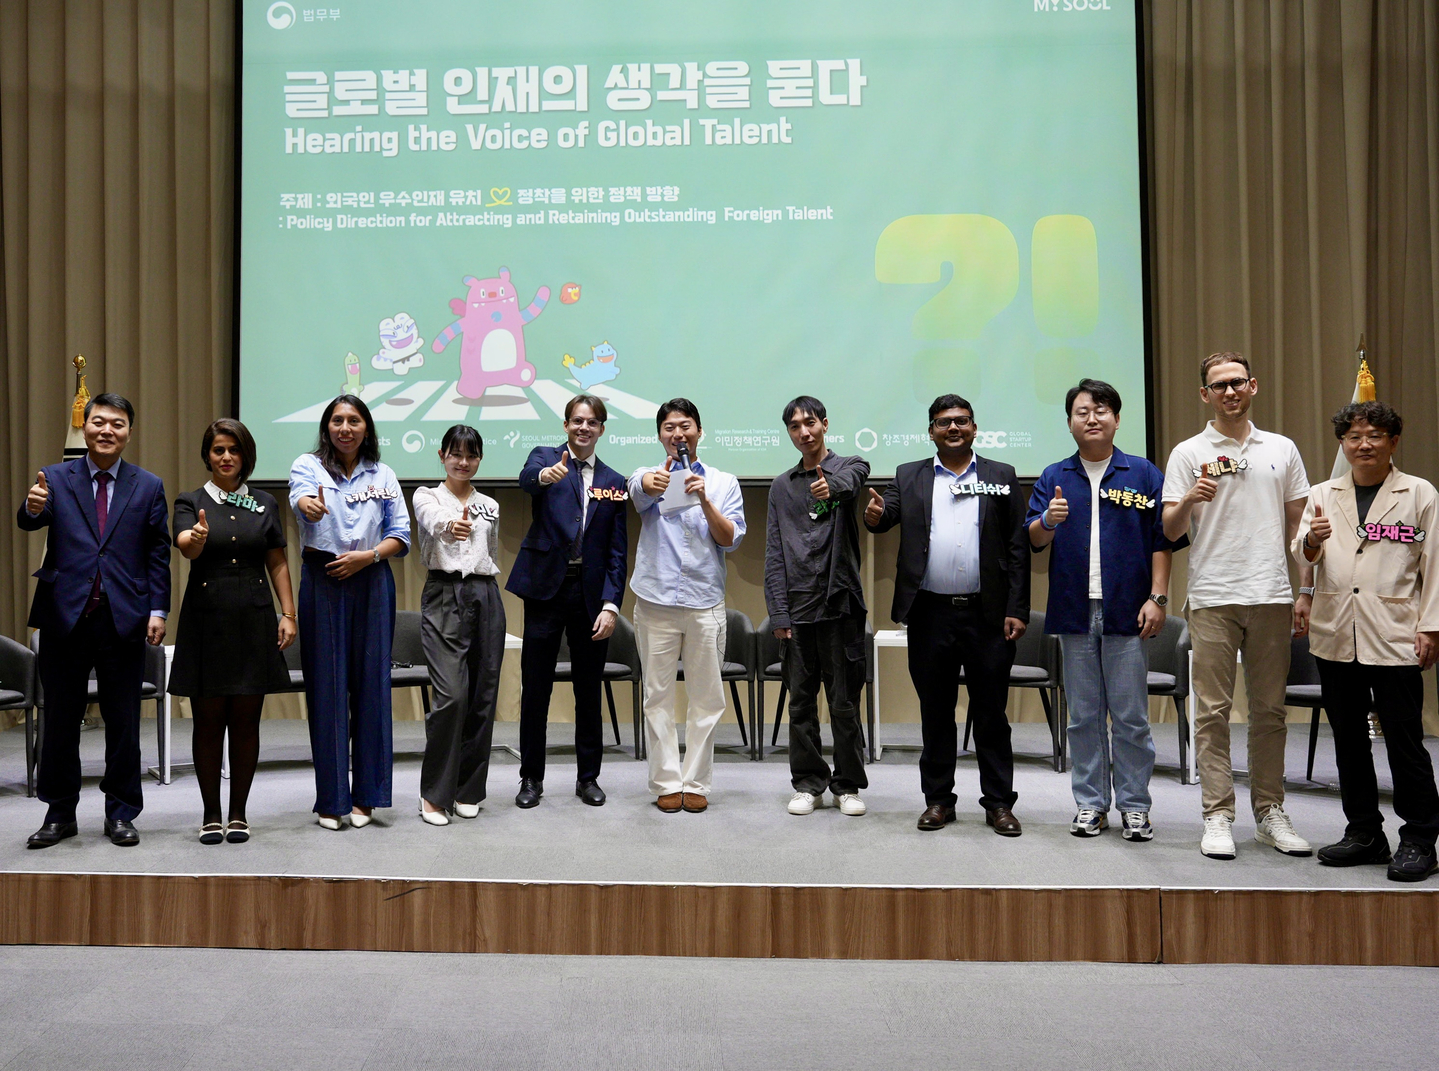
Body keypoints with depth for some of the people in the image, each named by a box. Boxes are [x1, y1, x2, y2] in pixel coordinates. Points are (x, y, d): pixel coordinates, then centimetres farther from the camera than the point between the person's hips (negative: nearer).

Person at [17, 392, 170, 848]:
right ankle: (60, 813, 22)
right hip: (65, 616, 0)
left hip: (124, 620, 0)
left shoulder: (148, 486, 6)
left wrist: (157, 610, -3)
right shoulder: (56, 478, 5)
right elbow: (29, 522, -12)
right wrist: (32, 507, -35)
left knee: (123, 722, 6)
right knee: (60, 720, 9)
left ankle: (121, 814, 18)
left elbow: (158, 553, 4)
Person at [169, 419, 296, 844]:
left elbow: (278, 563, 9)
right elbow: (185, 546, -18)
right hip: (206, 621, -1)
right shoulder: (191, 502, 2)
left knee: (246, 721, 4)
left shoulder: (265, 503, 9)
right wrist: (197, 538, -41)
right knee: (208, 721, 3)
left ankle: (238, 814, 15)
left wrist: (288, 613, 0)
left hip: (254, 620, 2)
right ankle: (211, 814, 14)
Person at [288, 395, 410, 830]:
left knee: (371, 683, 2)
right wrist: (310, 504, -44)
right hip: (322, 583, -2)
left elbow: (401, 535, 8)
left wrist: (368, 556, -9)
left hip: (371, 583, 2)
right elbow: (301, 497, -20)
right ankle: (330, 799, 7)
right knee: (326, 686, -1)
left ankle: (365, 795, 12)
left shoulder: (383, 476, 12)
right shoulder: (308, 465, 4)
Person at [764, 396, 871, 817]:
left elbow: (851, 480, -24)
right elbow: (774, 556, 8)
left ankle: (848, 785, 15)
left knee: (844, 701, 3)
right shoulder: (781, 487, 13)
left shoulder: (850, 467, 4)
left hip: (840, 604, -3)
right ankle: (808, 785, 18)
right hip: (797, 608, 3)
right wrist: (778, 613, -1)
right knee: (801, 702, 7)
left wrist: (832, 486, -49)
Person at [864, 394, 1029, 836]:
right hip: (931, 614, 1)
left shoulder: (1001, 477, 7)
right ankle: (938, 799, 20)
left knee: (991, 712, 5)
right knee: (935, 712, 9)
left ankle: (999, 801, 15)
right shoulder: (909, 477, 11)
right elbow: (887, 514, -2)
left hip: (987, 614, -1)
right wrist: (874, 515, -27)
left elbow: (1018, 548, 3)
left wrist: (1017, 611, -4)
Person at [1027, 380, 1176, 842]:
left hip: (1127, 612, -2)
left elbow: (1162, 541, 3)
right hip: (1073, 611, 2)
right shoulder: (1054, 477, 9)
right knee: (1083, 716, 8)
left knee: (1131, 717, 2)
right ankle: (1090, 804, 17)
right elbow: (1033, 538, 3)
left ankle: (1135, 805, 12)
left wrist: (1157, 598, -6)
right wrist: (1048, 521, -20)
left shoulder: (1143, 474, 5)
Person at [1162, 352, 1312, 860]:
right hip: (1212, 598, -2)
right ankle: (1217, 817, 5)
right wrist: (1189, 500, -21)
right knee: (1214, 710, -1)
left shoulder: (1282, 450, 12)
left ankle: (1270, 813, 17)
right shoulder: (1188, 454, 4)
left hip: (1272, 597, 3)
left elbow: (1297, 525, 15)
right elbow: (1169, 532, 0)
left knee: (1269, 709, 8)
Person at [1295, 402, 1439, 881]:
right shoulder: (1322, 495, 11)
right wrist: (1312, 540, -21)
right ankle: (1364, 832, 21)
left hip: (1395, 637, -4)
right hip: (1336, 637, 4)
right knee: (1348, 738, 10)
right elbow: (1303, 555, 2)